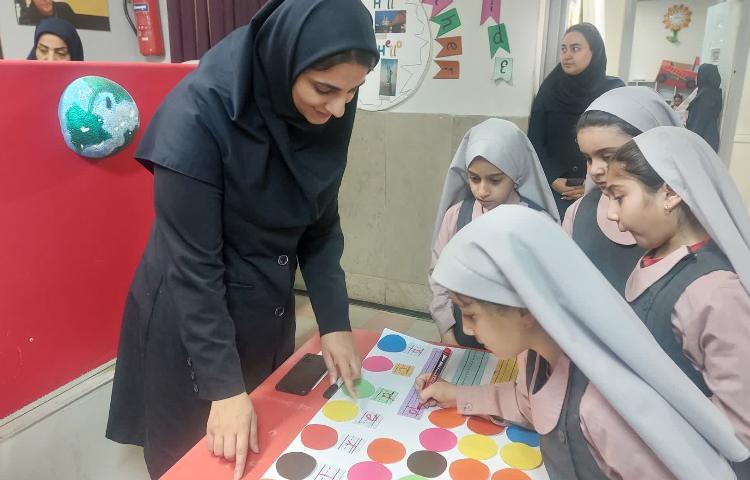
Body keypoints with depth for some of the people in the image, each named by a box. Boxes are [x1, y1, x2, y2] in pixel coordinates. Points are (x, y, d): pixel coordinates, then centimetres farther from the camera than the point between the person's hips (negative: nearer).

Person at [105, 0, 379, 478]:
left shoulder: (325, 115, -10)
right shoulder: (200, 111, -27)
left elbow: (321, 227, -1)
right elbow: (193, 262, -25)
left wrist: (335, 322, -7)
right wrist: (223, 384, -22)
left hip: (269, 315, 5)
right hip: (191, 320, -5)